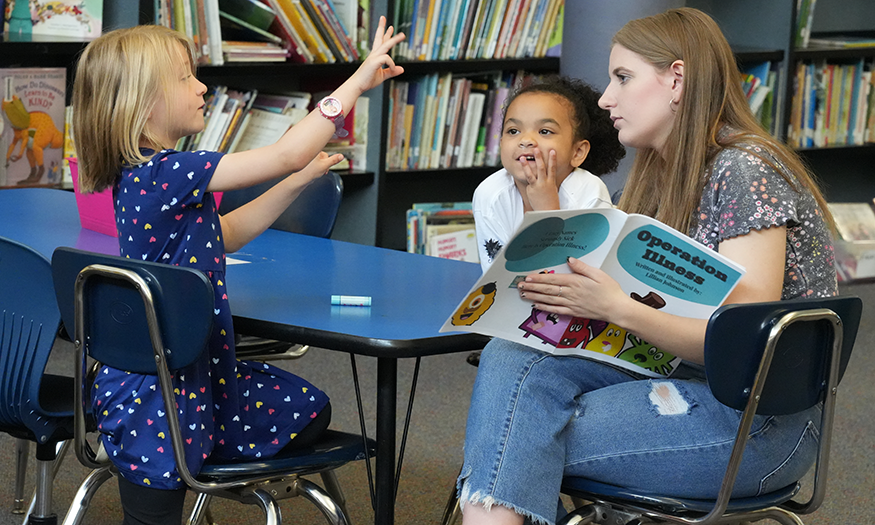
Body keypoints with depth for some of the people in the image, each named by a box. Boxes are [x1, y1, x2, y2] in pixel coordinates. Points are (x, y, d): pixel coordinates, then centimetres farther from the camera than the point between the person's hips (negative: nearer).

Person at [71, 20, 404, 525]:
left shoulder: (143, 175, 6)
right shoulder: (169, 174, -25)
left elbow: (228, 234, 20)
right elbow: (286, 153, -26)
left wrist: (301, 180, 12)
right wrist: (359, 78, -19)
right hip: (157, 402, -10)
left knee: (310, 410, 23)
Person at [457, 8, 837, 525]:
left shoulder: (746, 171, -13)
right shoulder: (667, 174, 15)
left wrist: (617, 307, -28)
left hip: (764, 420, -8)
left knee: (527, 443, -19)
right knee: (512, 357, -15)